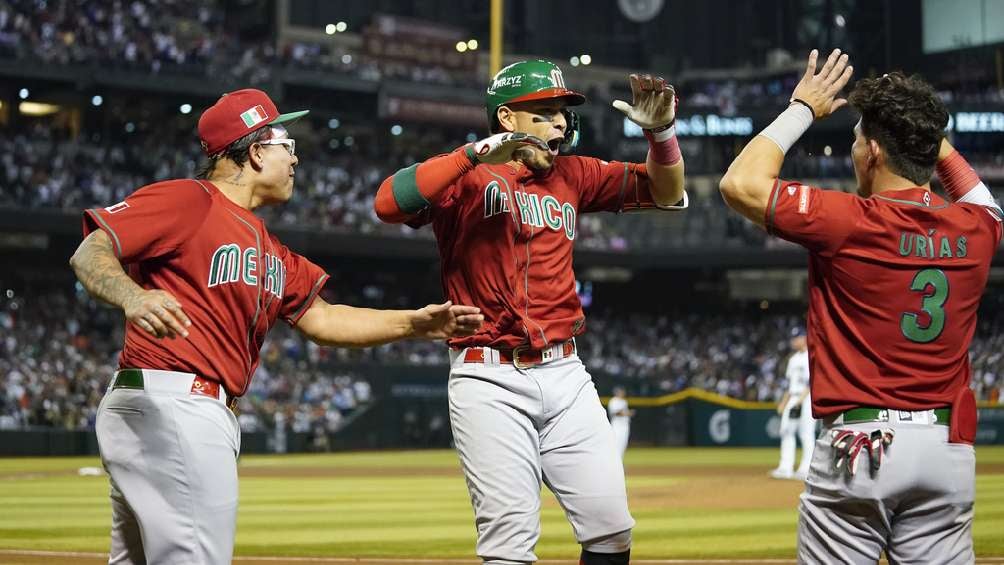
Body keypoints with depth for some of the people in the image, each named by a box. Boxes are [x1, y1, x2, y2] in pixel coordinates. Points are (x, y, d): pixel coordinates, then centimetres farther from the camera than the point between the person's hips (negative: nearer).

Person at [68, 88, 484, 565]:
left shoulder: (269, 250, 22)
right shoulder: (187, 200, -6)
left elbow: (319, 319, 25)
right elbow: (90, 254, -14)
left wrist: (415, 324, 16)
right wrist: (132, 297, -35)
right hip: (168, 404, -11)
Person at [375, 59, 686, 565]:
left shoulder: (571, 176, 13)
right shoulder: (465, 177, -2)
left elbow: (664, 192, 14)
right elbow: (389, 203, -20)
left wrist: (661, 130, -5)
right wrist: (480, 152, -23)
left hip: (565, 374, 5)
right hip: (490, 379, -5)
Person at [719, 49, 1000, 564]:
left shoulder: (848, 222, -12)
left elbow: (740, 184, -5)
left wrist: (801, 110, 5)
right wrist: (924, 129, 28)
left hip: (858, 445, -4)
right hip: (948, 448, 5)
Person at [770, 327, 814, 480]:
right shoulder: (793, 359, 20)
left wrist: (801, 398, -22)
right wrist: (784, 401, 17)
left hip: (807, 399, -8)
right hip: (792, 399, 8)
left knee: (807, 433, -9)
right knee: (786, 431, 2)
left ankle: (806, 469, -7)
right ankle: (786, 468, 3)